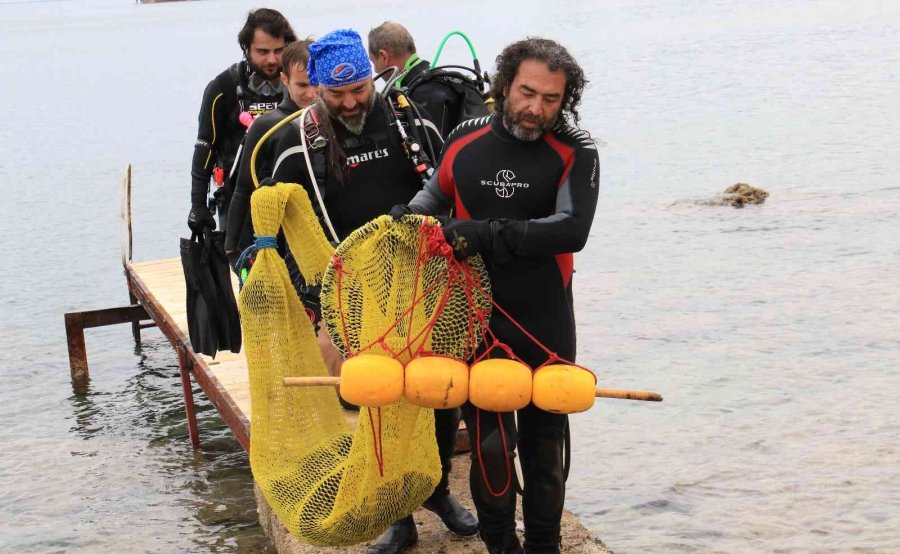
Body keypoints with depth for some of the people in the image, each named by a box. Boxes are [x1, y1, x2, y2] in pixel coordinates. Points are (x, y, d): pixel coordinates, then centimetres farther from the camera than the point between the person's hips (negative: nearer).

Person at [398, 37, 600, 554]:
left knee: (544, 445, 13)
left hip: (547, 327, 0)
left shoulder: (576, 153, -9)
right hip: (478, 320, 1)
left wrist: (487, 234, -27)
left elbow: (571, 230, -22)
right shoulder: (465, 141, -1)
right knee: (490, 444, -1)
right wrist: (409, 212, 0)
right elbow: (438, 189, 20)